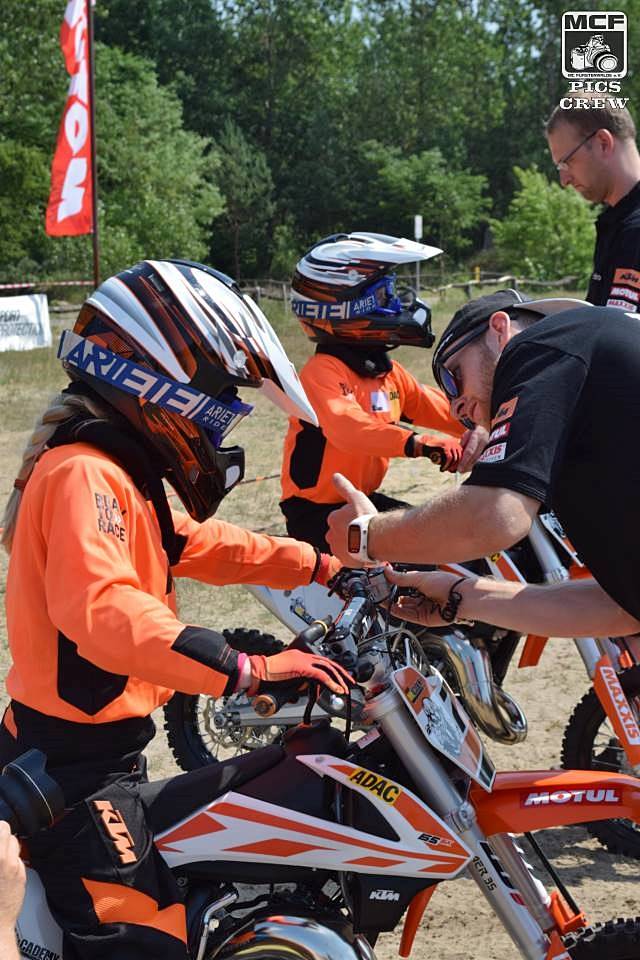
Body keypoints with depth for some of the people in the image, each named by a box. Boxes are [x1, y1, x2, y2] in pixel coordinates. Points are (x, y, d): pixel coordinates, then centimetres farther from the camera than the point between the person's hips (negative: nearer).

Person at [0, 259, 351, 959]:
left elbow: (193, 542, 24)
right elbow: (101, 610, -37)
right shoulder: (83, 474, -23)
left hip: (98, 748, 11)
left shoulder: (120, 470, 12)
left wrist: (317, 565, 22)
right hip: (75, 762, -11)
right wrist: (248, 672, -40)